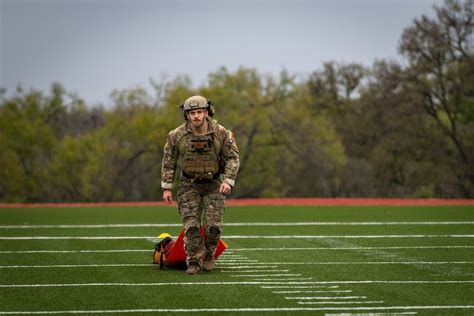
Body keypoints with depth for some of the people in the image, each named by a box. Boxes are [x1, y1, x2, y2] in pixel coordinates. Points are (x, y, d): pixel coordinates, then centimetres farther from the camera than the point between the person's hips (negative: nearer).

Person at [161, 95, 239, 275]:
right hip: (189, 186, 0)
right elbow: (168, 161, -2)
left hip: (213, 184, 0)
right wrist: (167, 187, -3)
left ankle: (209, 254, 21)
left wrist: (228, 180, -18)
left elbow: (232, 157, -6)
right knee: (191, 226, -6)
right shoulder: (177, 136, -13)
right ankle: (194, 262, 5)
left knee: (213, 226, -6)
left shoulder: (221, 133, -14)